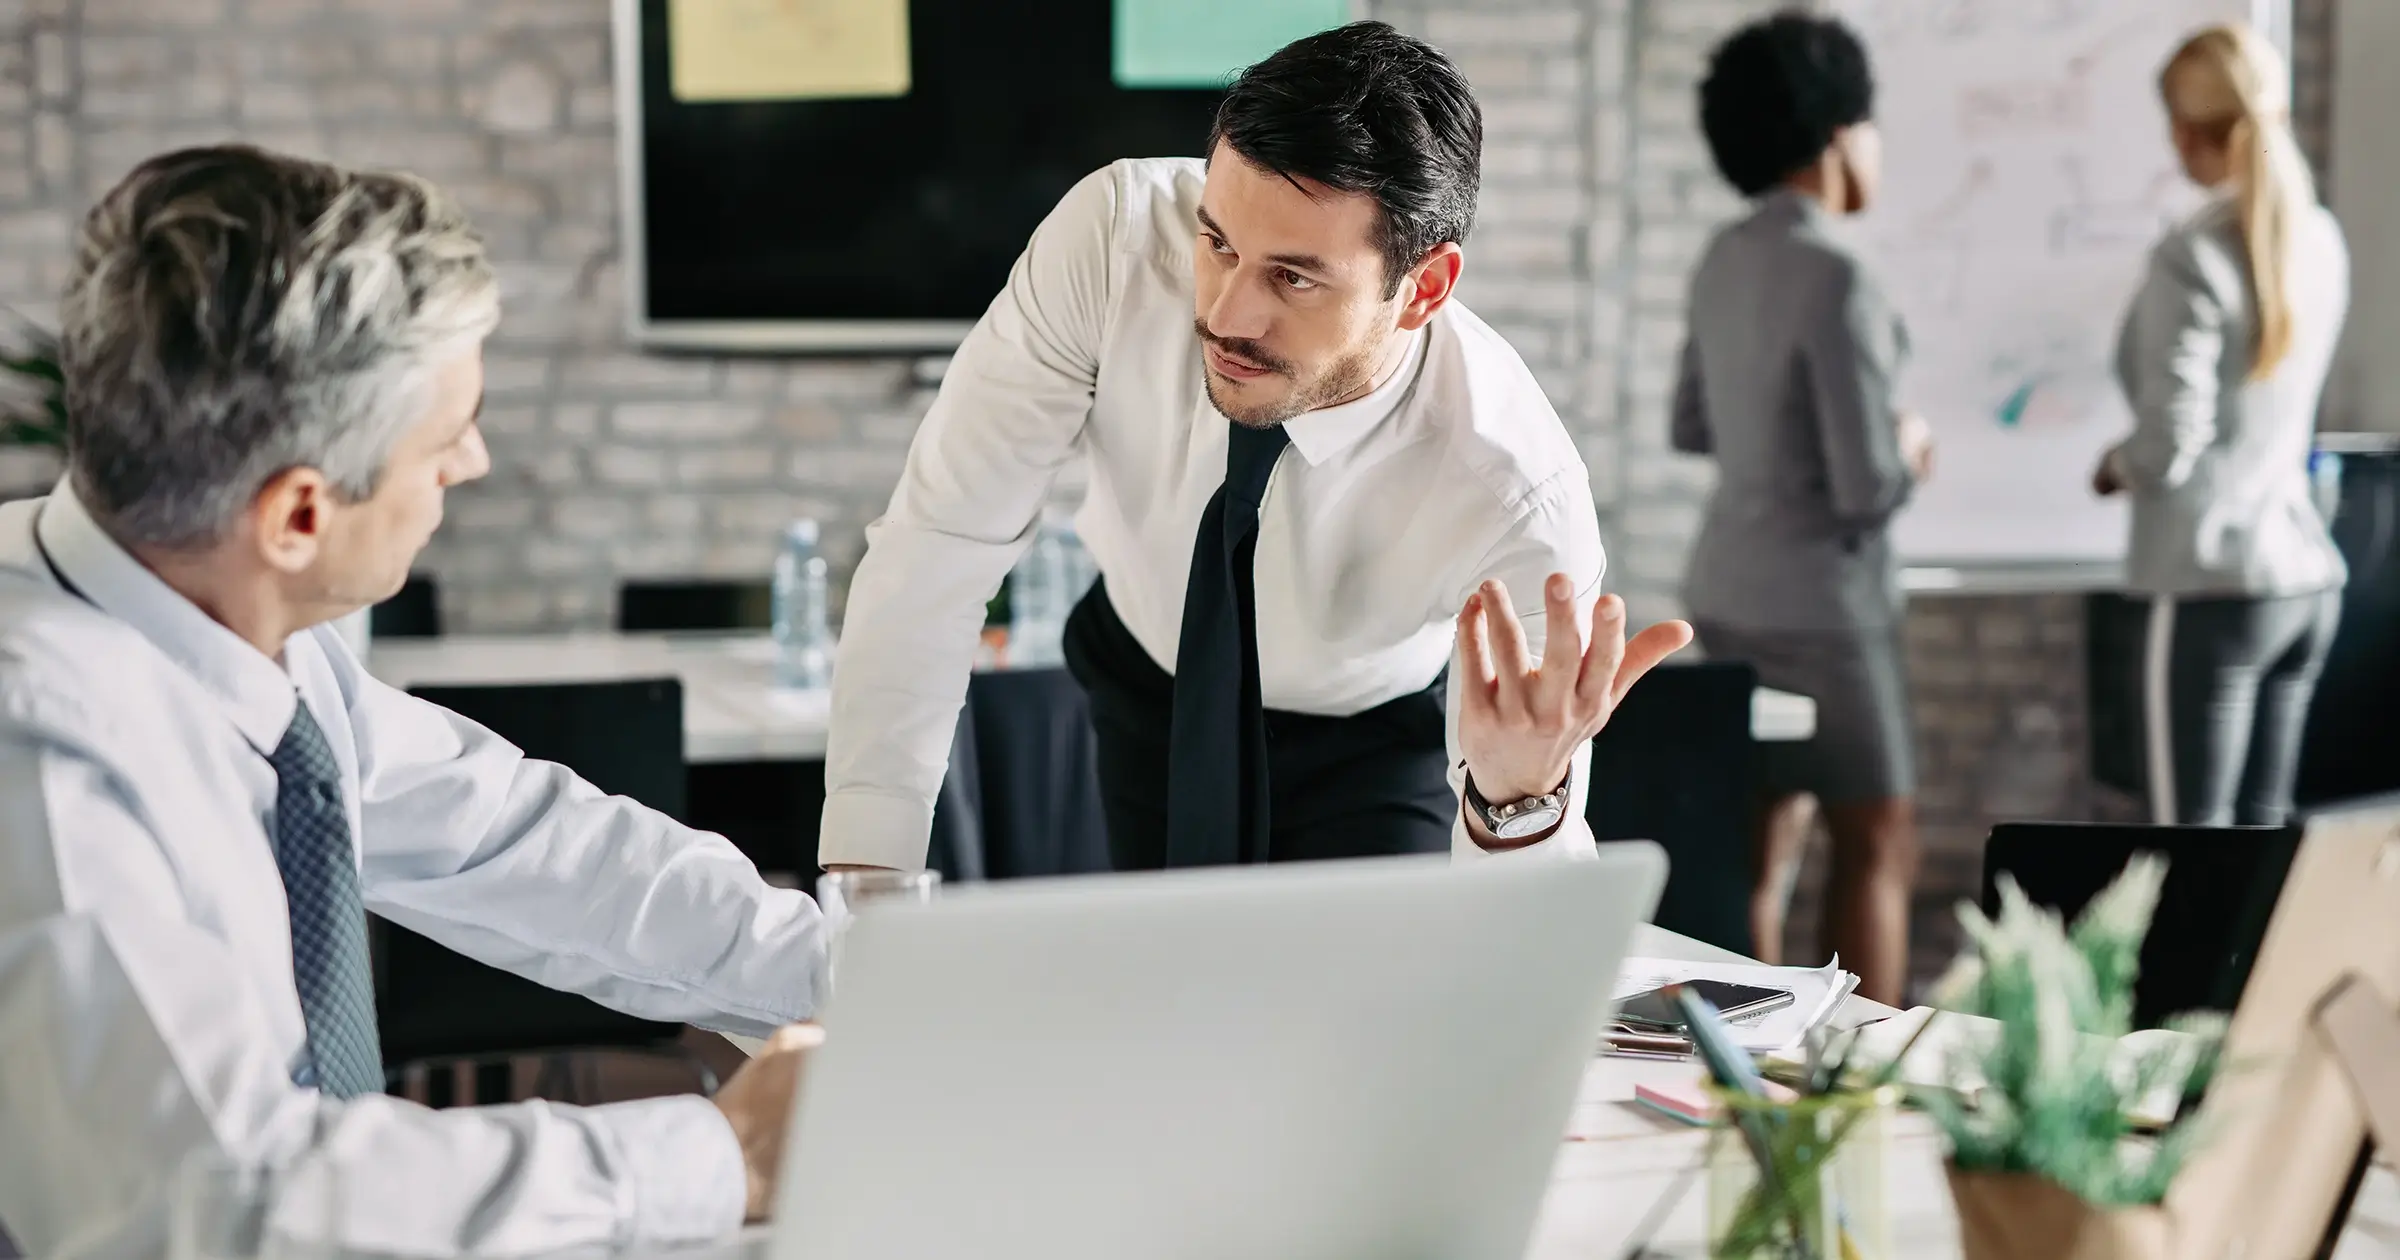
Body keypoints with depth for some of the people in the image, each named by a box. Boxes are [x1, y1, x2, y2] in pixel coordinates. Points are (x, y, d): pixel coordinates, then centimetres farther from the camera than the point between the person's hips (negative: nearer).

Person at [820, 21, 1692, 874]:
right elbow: (941, 538, -29)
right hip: (1144, 693, 2)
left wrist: (1521, 793, -59)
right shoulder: (1114, 236, -34)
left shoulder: (1518, 499, -38)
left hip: (1368, 748, -2)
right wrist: (864, 875, -34)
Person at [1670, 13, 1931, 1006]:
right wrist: (1909, 448, -1)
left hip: (1728, 595, 8)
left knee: (1760, 848, 12)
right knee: (1878, 849, 4)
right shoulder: (1837, 280, -20)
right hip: (1818, 607, -8)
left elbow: (1692, 427, 18)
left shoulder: (1727, 260, 6)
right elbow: (1869, 490, -20)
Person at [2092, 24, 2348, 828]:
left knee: (2193, 837, -2)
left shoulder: (2192, 256, -15)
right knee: (2261, 828, 12)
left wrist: (2117, 468, 3)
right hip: (2307, 575, 7)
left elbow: (2171, 441, -16)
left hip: (2215, 584, -7)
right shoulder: (2319, 240, 7)